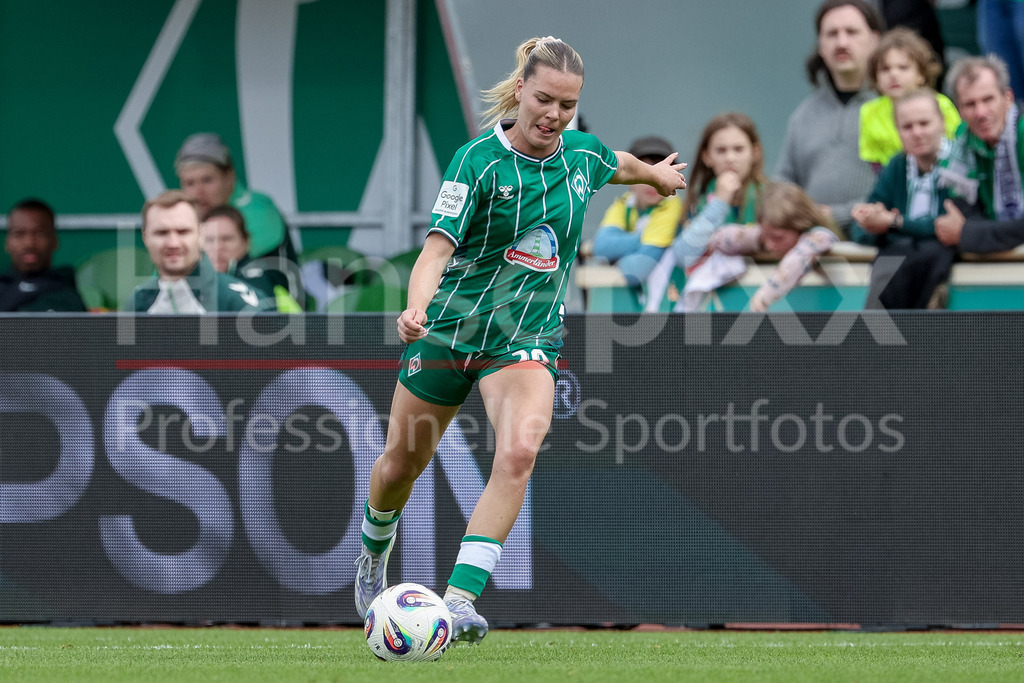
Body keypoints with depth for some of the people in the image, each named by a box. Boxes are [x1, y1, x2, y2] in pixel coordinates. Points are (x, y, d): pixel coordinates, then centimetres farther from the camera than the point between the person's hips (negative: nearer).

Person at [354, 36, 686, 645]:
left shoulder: (582, 154, -2)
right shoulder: (479, 160, -16)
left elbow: (620, 164, 24)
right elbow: (438, 246, -24)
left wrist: (656, 174, 45)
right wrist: (417, 305, -43)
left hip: (528, 339, 2)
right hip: (451, 327, -2)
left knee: (518, 453, -26)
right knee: (400, 465, 11)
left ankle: (461, 599, -29)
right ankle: (375, 553, 46)